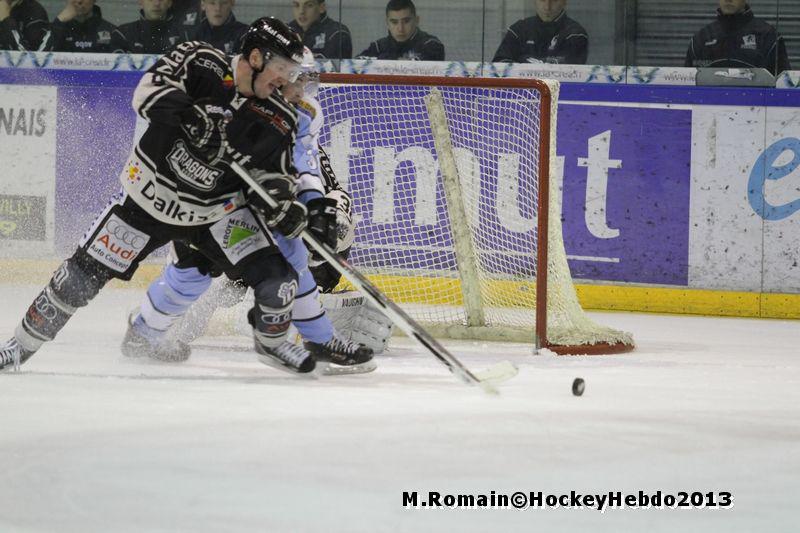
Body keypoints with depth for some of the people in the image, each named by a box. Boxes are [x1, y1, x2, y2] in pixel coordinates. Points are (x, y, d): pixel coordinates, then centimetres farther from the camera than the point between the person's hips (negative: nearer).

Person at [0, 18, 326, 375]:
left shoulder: (279, 121, -7)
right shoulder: (200, 63, -17)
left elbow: (272, 171, 3)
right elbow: (149, 91, -28)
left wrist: (282, 199, -18)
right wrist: (191, 115, -43)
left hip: (215, 211, 3)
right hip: (150, 194, -3)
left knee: (276, 278, -9)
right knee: (83, 275, -4)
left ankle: (271, 342, 22)